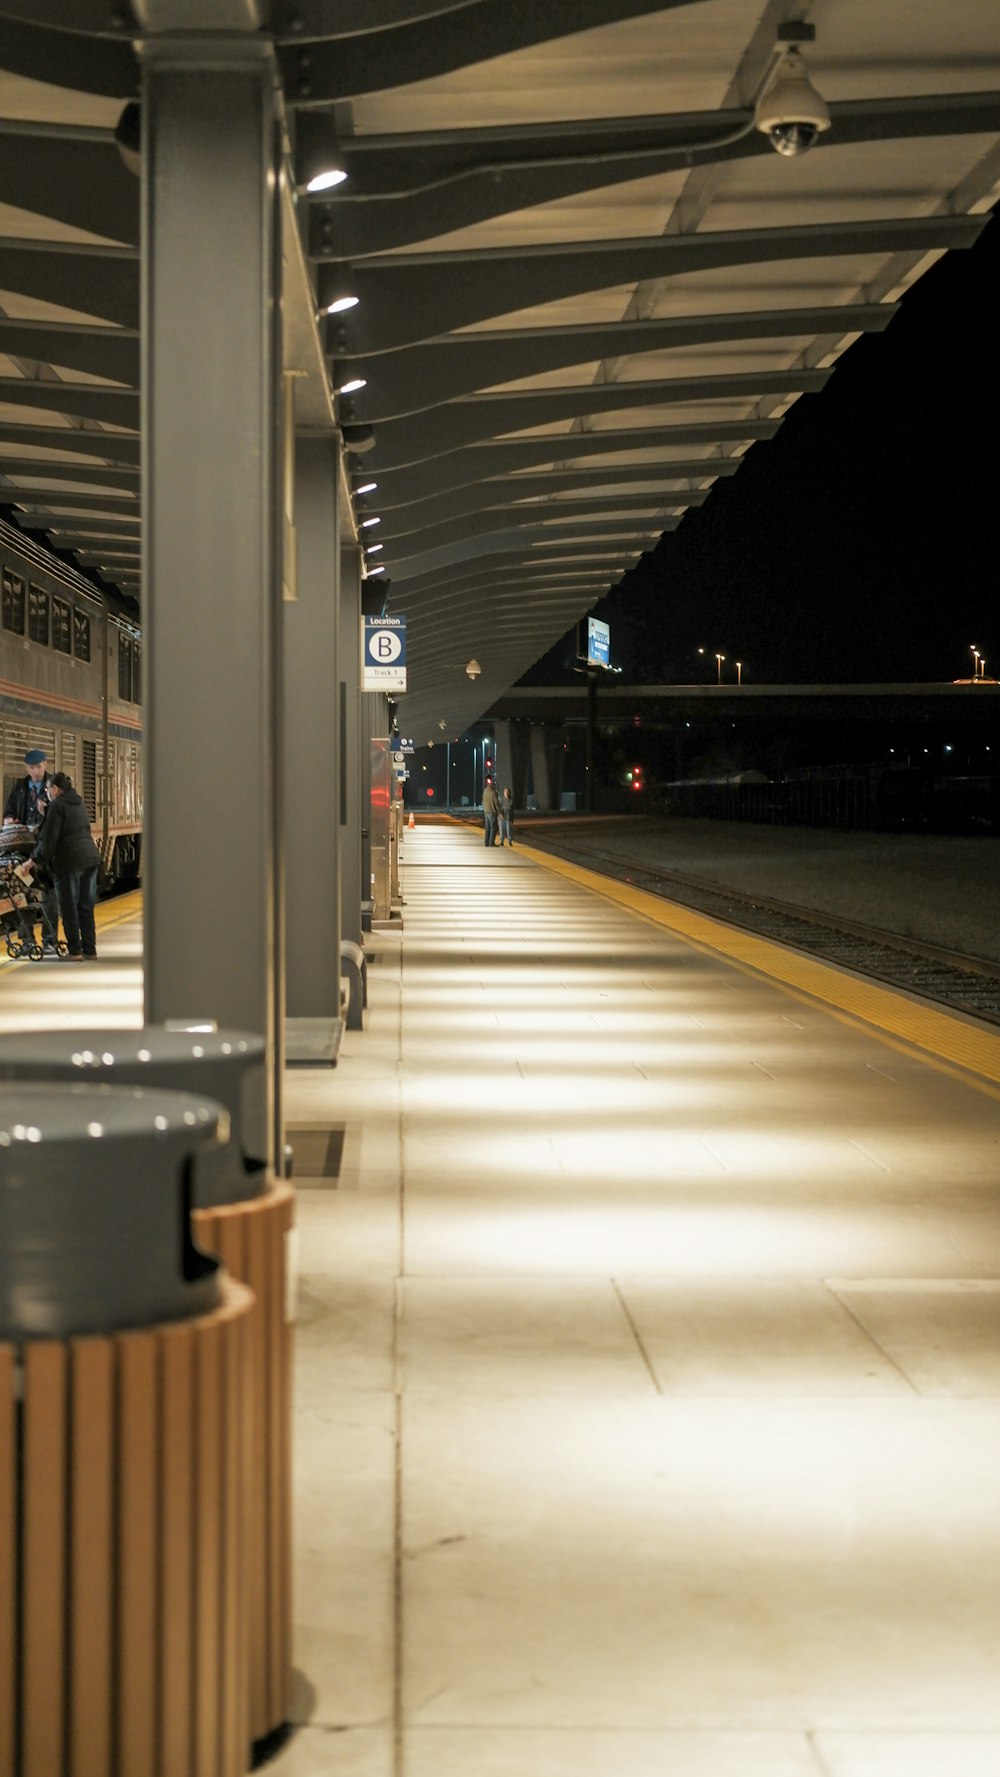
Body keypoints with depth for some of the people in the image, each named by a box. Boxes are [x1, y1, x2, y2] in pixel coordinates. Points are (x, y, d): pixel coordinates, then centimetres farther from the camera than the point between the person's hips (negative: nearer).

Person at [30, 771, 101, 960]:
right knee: (86, 907, 12)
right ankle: (90, 949, 14)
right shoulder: (79, 803, 17)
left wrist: (35, 860, -1)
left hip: (70, 861, -7)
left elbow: (49, 838, -10)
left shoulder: (58, 805, -7)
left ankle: (75, 951, 0)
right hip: (91, 858, 7)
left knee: (69, 908, 0)